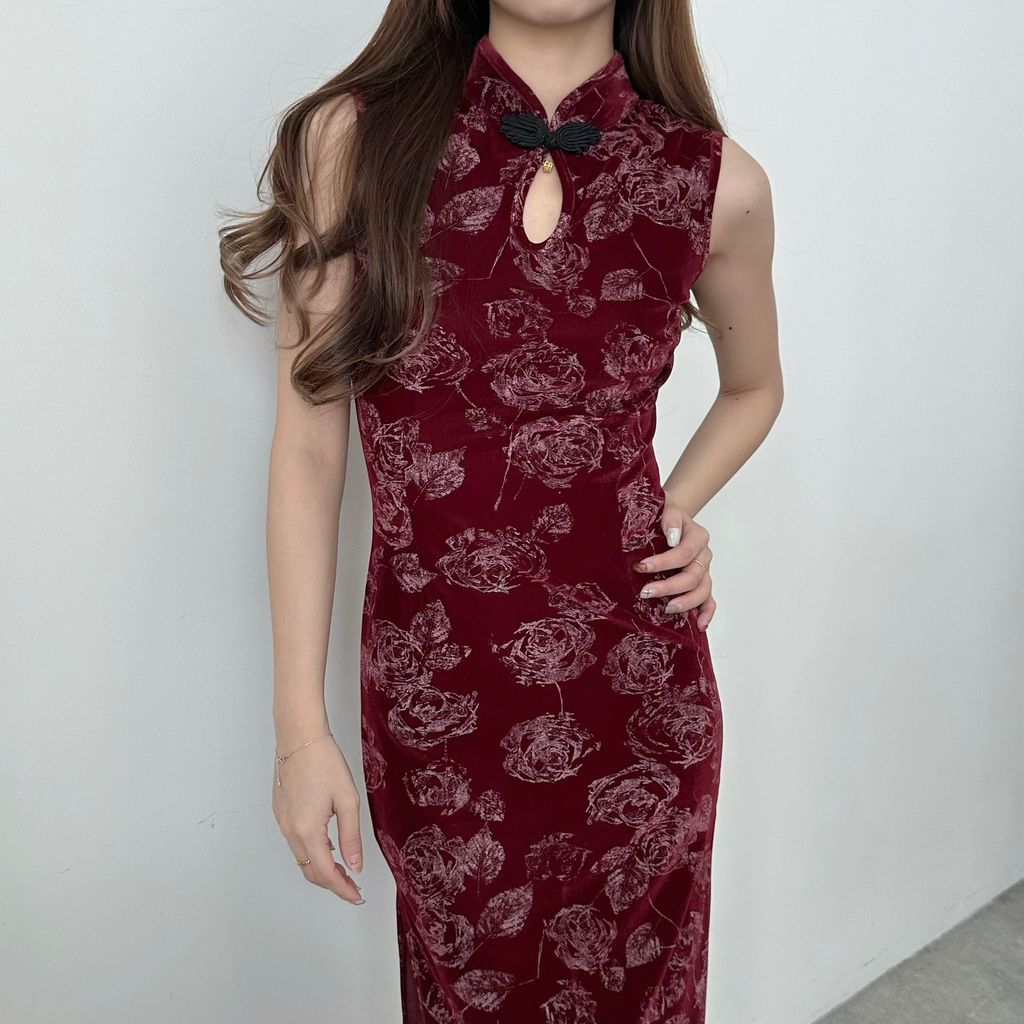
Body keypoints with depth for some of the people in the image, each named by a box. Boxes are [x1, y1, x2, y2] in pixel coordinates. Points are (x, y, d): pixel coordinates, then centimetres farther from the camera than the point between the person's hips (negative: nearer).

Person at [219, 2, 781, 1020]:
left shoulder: (716, 183, -4)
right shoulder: (355, 137, -7)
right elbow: (307, 446, -6)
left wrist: (679, 514, -2)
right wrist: (300, 727, -5)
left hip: (640, 698, 2)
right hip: (434, 704, -1)